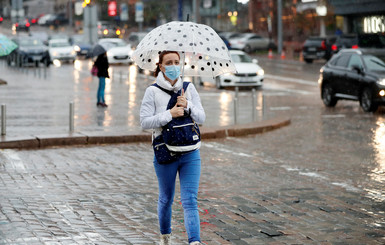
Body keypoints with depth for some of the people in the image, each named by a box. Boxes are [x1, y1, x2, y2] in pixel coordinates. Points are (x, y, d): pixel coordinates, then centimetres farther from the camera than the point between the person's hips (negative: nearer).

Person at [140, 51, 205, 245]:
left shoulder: (189, 88, 6)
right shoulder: (153, 92, -3)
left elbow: (201, 117, 3)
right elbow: (145, 121, -11)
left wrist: (187, 105, -14)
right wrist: (169, 114, -19)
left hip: (190, 153, 1)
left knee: (190, 200, -8)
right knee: (166, 199, 14)